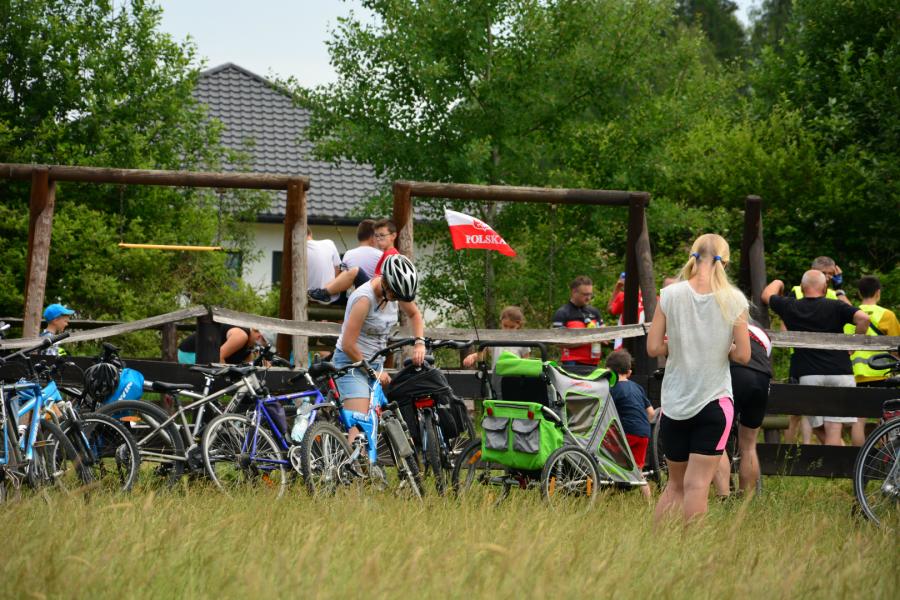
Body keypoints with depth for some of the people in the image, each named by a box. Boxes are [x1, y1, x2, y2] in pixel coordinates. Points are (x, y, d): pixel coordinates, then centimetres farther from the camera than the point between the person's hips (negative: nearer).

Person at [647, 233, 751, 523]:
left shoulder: (670, 295, -4)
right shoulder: (733, 300, -7)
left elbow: (653, 348, -4)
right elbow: (743, 355, -7)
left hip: (674, 403, 2)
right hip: (714, 400, -2)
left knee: (675, 484, 15)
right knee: (697, 485, -2)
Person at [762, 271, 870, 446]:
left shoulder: (791, 307, 9)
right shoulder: (835, 307, 3)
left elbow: (767, 295, 28)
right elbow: (863, 318, -13)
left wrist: (777, 283, 49)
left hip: (809, 375, 1)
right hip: (840, 371, -1)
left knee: (819, 429, 13)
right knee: (834, 431, -3)